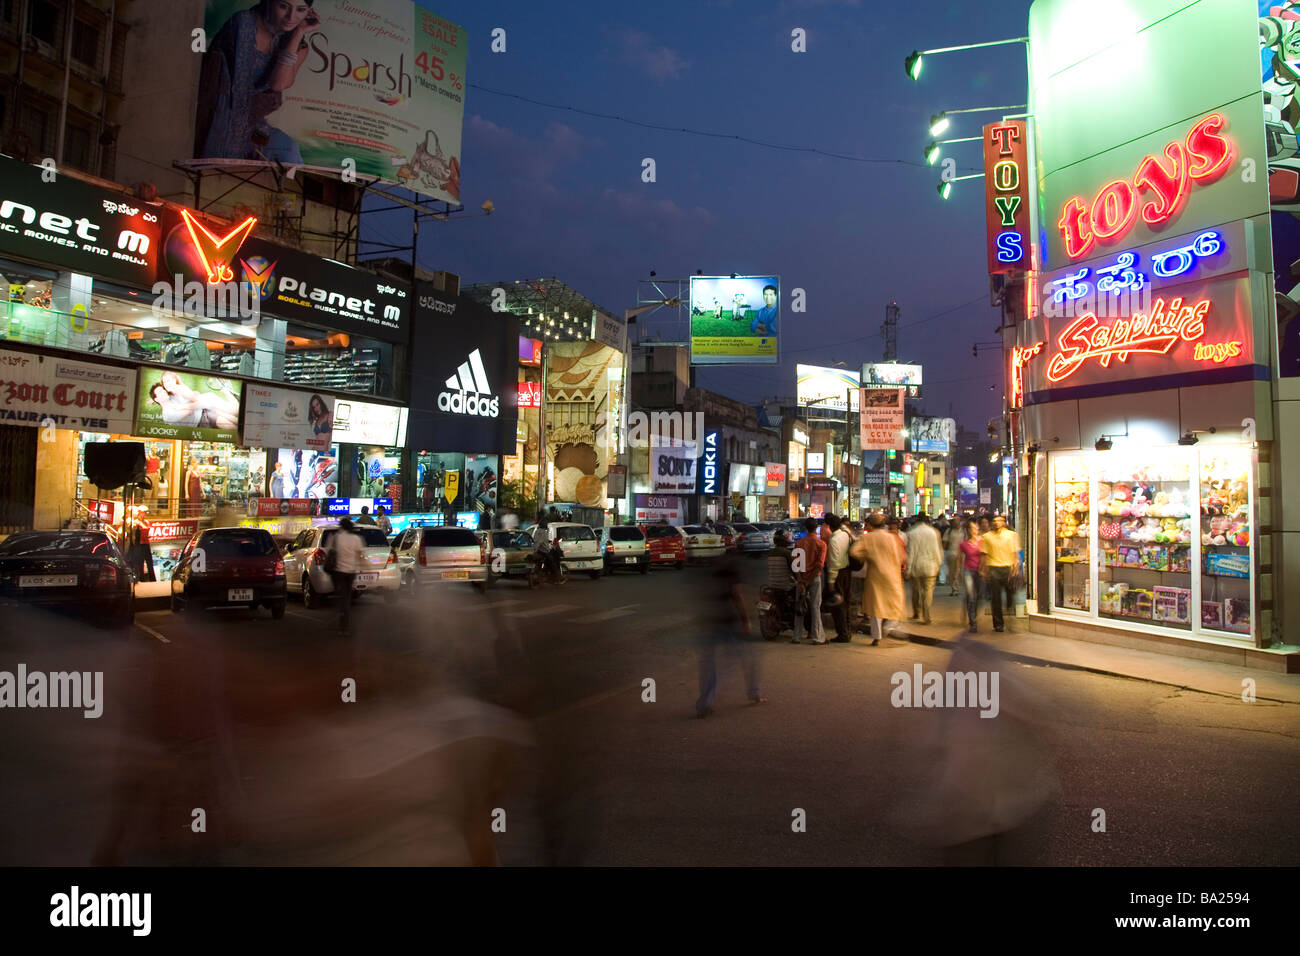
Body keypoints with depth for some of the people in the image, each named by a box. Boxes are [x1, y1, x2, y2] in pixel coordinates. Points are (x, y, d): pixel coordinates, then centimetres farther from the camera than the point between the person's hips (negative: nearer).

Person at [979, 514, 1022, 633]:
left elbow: (1015, 553, 4)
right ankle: (998, 623, 10)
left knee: (1011, 593, -3)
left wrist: (1016, 567, -6)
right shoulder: (987, 537, 6)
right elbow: (984, 555, 8)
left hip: (1008, 567, 0)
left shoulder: (1011, 535, 6)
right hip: (993, 569, 0)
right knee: (996, 598, 2)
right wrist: (983, 570, 4)